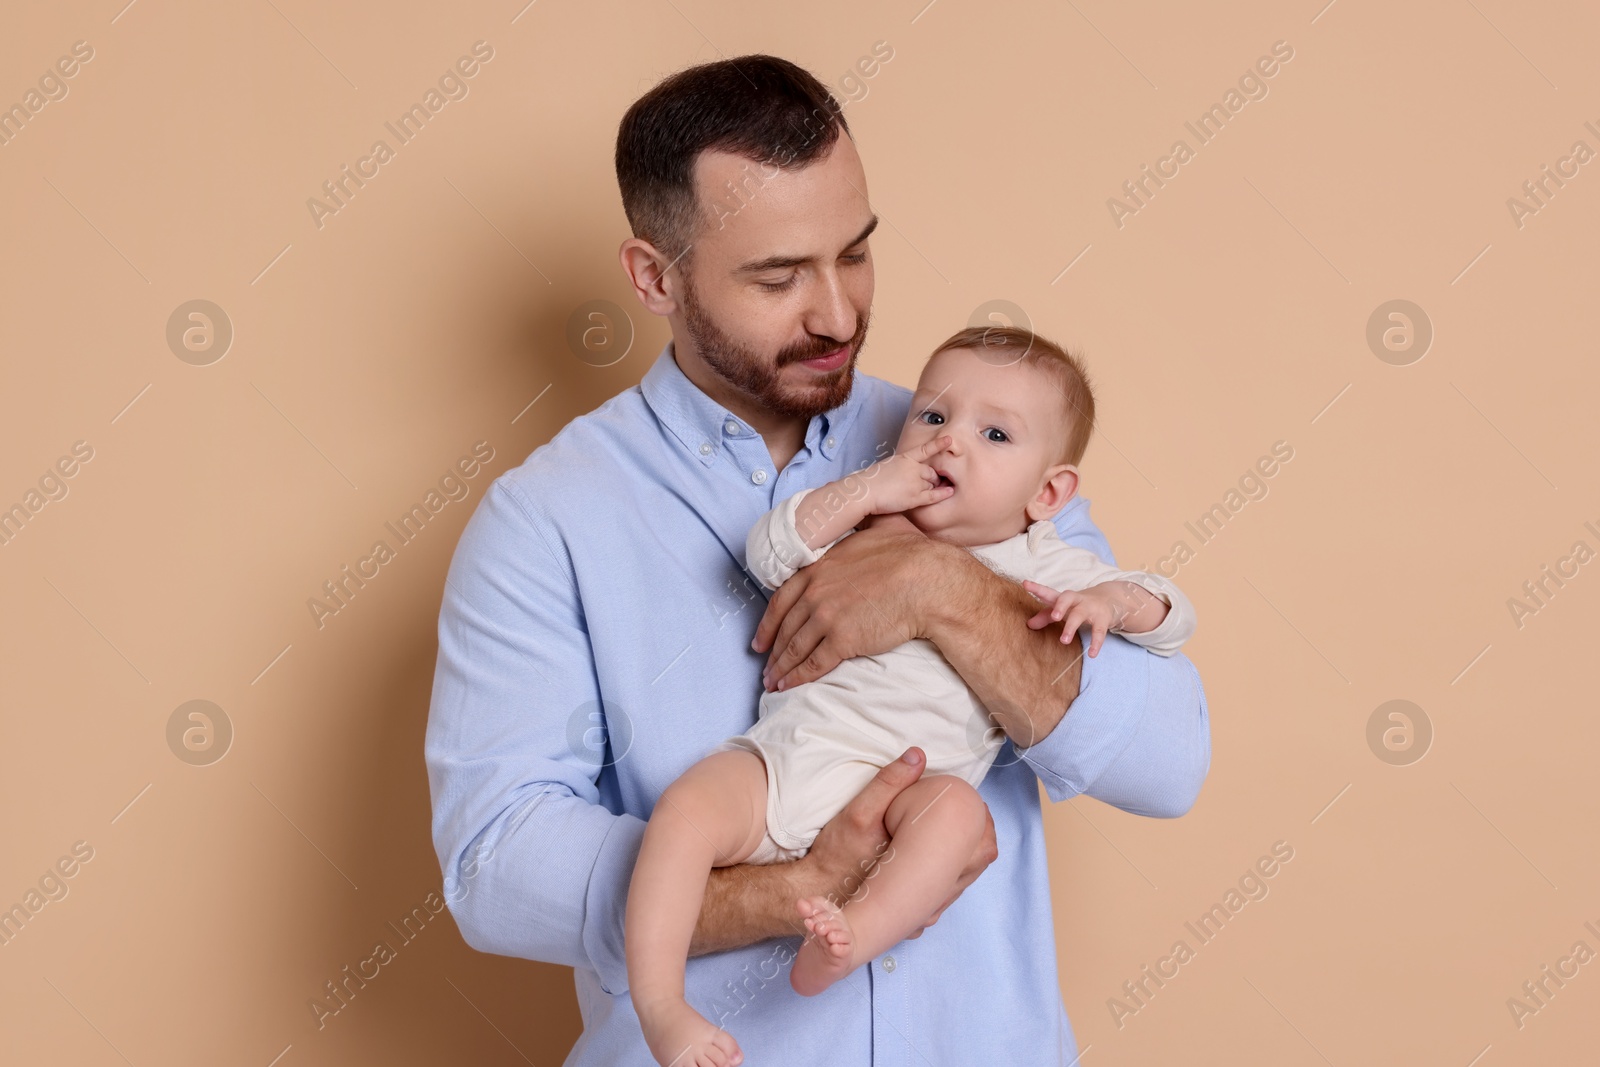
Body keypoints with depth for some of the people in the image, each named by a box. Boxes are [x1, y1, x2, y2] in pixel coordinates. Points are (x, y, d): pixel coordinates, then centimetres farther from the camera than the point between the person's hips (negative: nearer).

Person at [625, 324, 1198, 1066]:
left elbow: (1169, 614, 11)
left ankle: (852, 937, -45)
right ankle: (659, 1007, -26)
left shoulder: (1042, 568, 11)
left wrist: (1111, 600, -10)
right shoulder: (866, 523, 14)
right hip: (780, 757, 1)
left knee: (955, 807, -33)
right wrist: (862, 490, -8)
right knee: (687, 805, -25)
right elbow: (768, 554, 0)